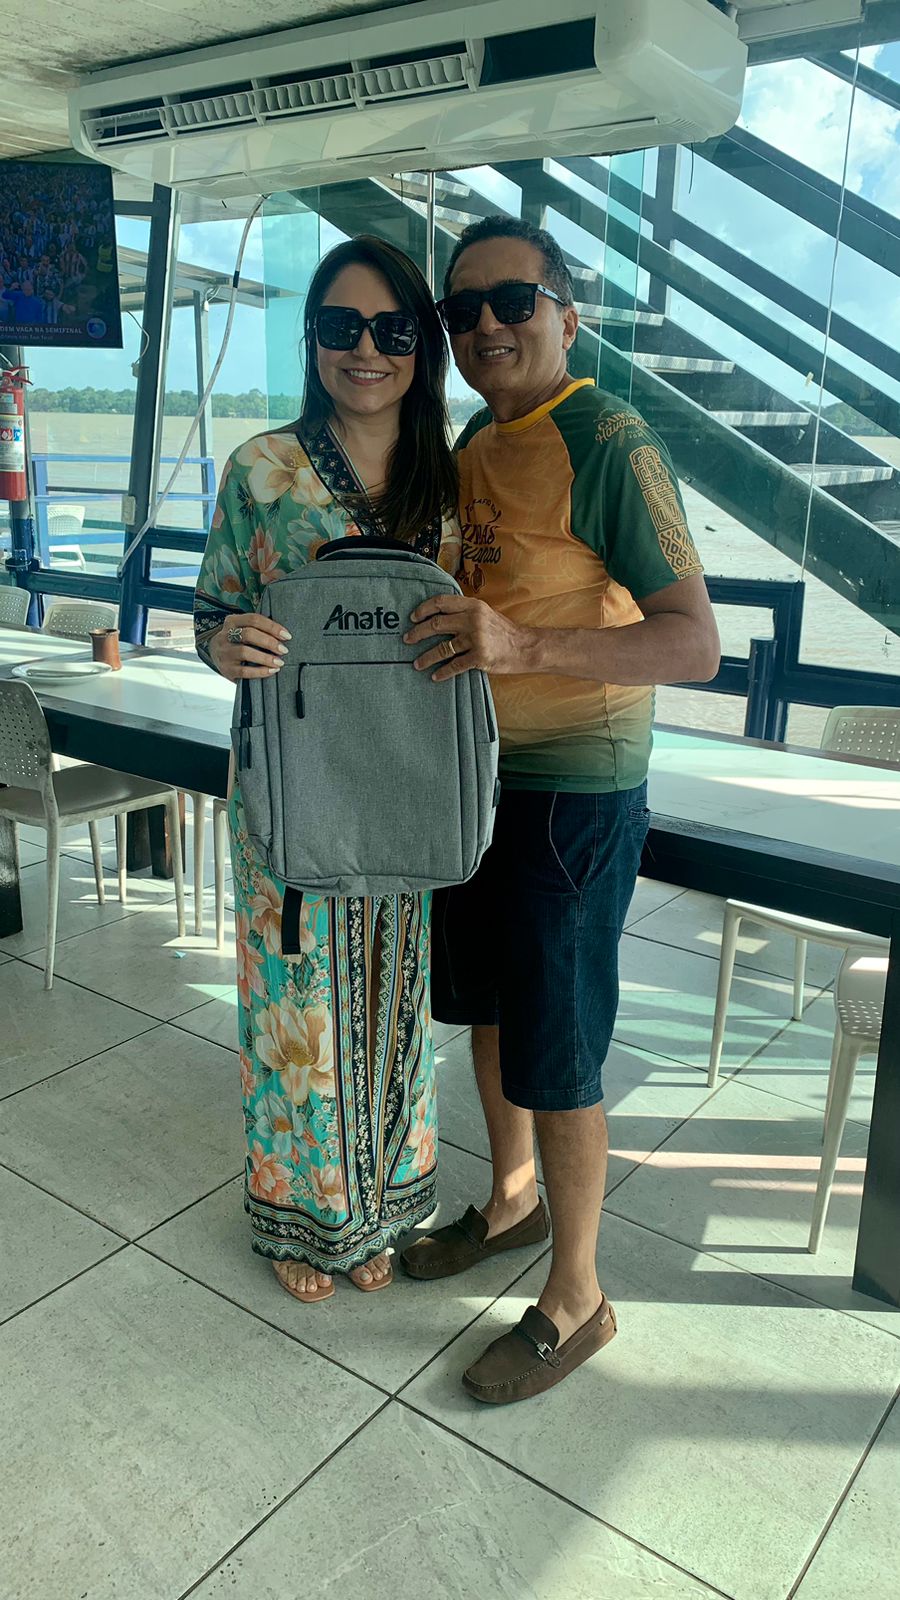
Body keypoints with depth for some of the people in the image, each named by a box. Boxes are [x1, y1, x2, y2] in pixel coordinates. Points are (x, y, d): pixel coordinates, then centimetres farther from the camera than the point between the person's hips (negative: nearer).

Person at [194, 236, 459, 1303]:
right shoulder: (261, 470, -5)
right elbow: (213, 618, 0)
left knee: (394, 998, 15)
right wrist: (230, 647, -23)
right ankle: (298, 1214, 36)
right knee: (299, 1002, 10)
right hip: (293, 793, -2)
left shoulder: (451, 479, 3)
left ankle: (375, 1207, 40)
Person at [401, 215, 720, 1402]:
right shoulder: (475, 444, 10)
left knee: (555, 1058, 2)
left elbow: (695, 643, -24)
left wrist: (527, 645, -37)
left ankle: (576, 1301, 24)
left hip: (574, 795, -8)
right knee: (487, 1005, 21)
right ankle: (513, 1200, 44)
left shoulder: (609, 446, -16)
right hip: (480, 777, 9)